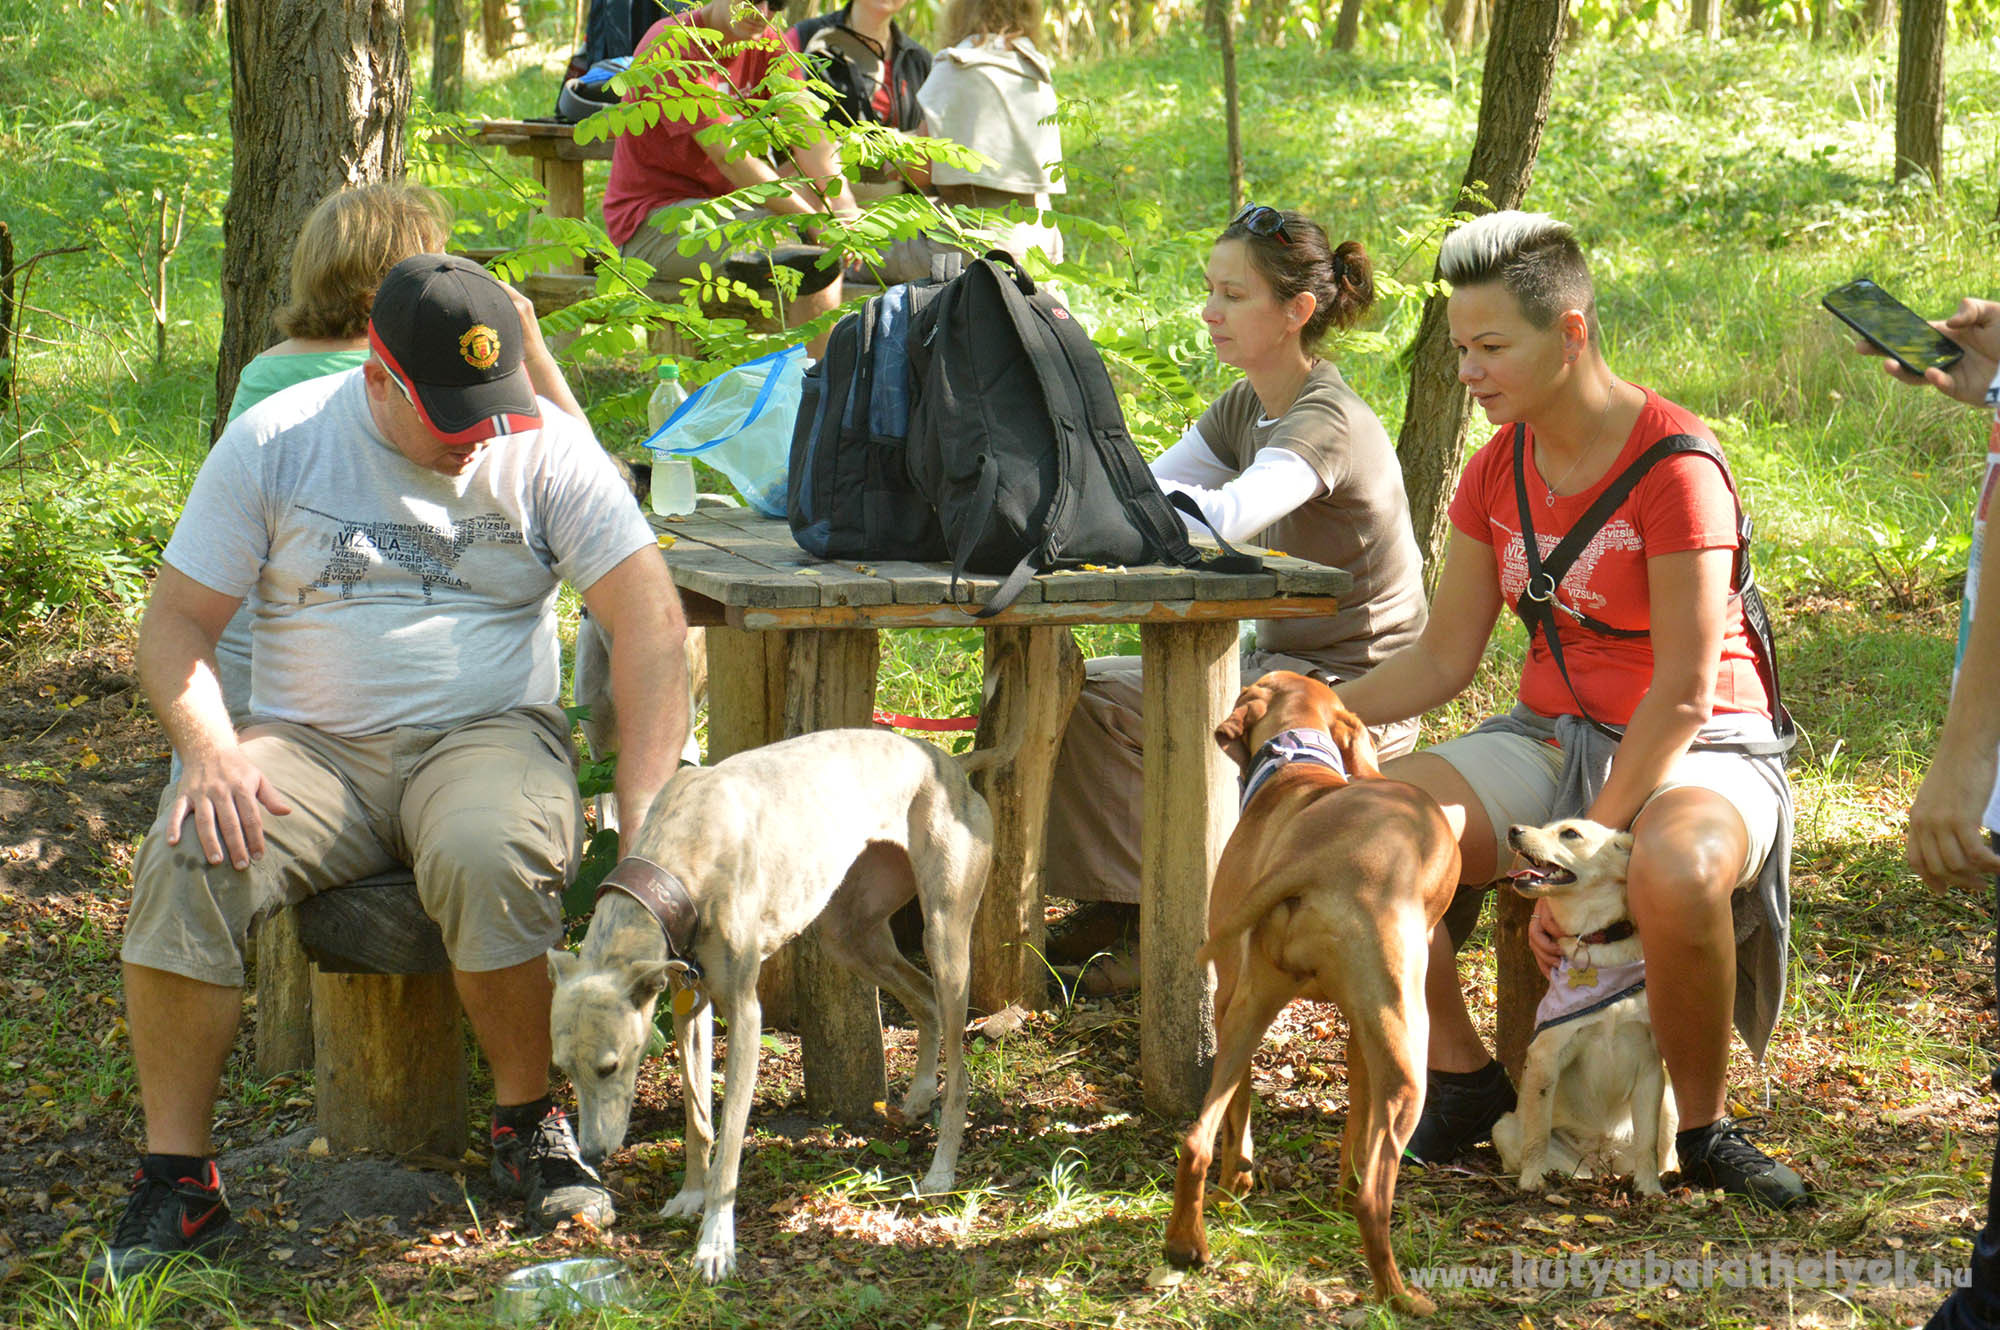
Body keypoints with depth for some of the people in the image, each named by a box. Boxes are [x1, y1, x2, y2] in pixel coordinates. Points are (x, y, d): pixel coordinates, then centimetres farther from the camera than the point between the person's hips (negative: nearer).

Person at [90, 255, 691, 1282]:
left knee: (491, 860, -36)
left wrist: (643, 812, -17)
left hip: (486, 734, -1)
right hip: (309, 744, 1)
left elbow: (649, 618, -5)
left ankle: (527, 1124, -11)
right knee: (187, 863, -29)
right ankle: (177, 1177, -19)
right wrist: (210, 752, -19)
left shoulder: (544, 449, 0)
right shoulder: (273, 442, 2)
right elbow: (178, 623, 3)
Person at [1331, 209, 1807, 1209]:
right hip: (1550, 740, 6)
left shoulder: (1675, 465, -18)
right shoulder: (1499, 469, 5)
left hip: (1696, 751, -6)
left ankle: (1704, 1127, -16)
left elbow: (1684, 694, -21)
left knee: (1677, 872, -42)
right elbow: (1441, 659, 8)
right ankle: (1466, 1081, 2)